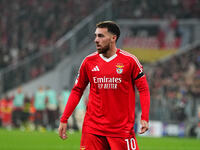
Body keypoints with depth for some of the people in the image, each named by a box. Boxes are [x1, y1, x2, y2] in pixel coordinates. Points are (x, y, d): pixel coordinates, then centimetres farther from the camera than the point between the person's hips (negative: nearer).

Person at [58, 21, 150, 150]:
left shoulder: (129, 61, -3)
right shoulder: (89, 62, 5)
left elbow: (143, 89, 1)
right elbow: (77, 91, 13)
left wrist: (144, 118, -11)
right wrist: (64, 120, 8)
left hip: (122, 128, -2)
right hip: (93, 128, 2)